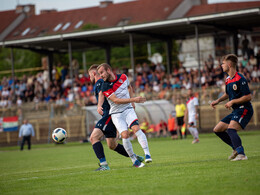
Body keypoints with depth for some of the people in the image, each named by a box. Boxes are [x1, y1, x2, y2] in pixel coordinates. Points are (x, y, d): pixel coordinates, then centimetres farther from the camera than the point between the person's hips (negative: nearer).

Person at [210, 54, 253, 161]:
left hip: (244, 109, -10)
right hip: (236, 111, 10)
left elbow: (248, 97, -19)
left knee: (231, 129, -31)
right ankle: (236, 148, 15)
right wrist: (218, 101, 12)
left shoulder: (240, 79, -17)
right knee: (217, 129, 10)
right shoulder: (228, 80, 12)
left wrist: (232, 102, -17)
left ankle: (241, 154, -34)